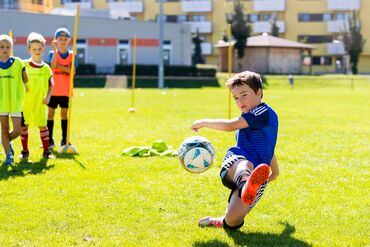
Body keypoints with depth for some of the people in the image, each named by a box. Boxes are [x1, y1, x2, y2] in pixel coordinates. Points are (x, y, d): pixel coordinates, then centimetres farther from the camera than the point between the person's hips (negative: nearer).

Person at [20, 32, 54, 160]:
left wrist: (48, 96, 0)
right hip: (25, 101, -1)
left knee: (43, 126, 3)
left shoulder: (46, 68, 3)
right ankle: (25, 151, 16)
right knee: (24, 125, 5)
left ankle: (46, 151, 11)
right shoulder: (24, 65, -4)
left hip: (40, 102, 1)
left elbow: (51, 83, 11)